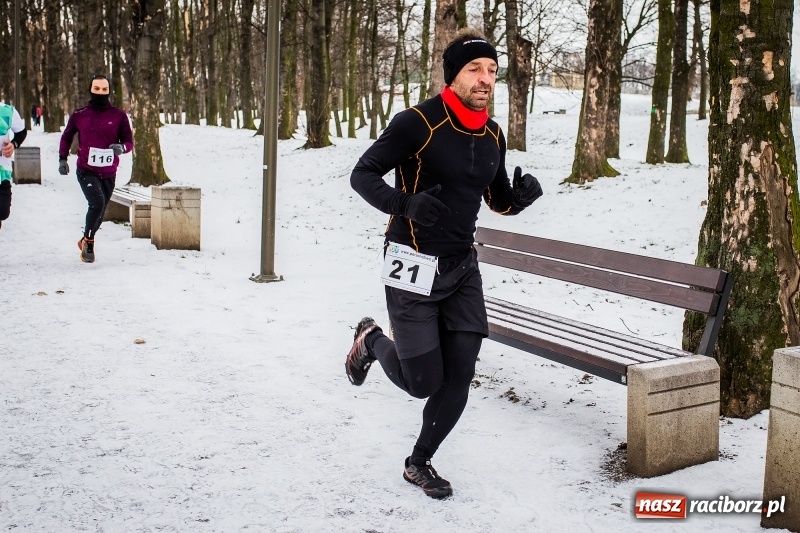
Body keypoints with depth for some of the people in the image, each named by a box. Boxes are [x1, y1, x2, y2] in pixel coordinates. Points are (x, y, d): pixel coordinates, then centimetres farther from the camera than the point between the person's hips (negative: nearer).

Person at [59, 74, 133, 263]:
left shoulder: (118, 116, -2)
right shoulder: (79, 115, 0)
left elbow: (129, 142, 2)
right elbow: (66, 137, 16)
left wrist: (121, 147, -20)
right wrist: (62, 159, 8)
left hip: (109, 173, 2)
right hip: (86, 171, -2)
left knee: (100, 211, 14)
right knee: (97, 203, -23)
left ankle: (86, 240, 39)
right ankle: (88, 241, -3)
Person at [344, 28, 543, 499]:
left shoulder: (493, 135, 6)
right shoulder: (418, 123, -15)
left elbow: (498, 201, 17)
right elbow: (363, 174, -12)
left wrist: (521, 196, -7)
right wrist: (406, 204, -30)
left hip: (463, 266, 6)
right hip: (414, 266, -6)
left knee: (459, 379, 3)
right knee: (423, 382, -1)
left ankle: (420, 463, 25)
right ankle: (373, 341, 31)